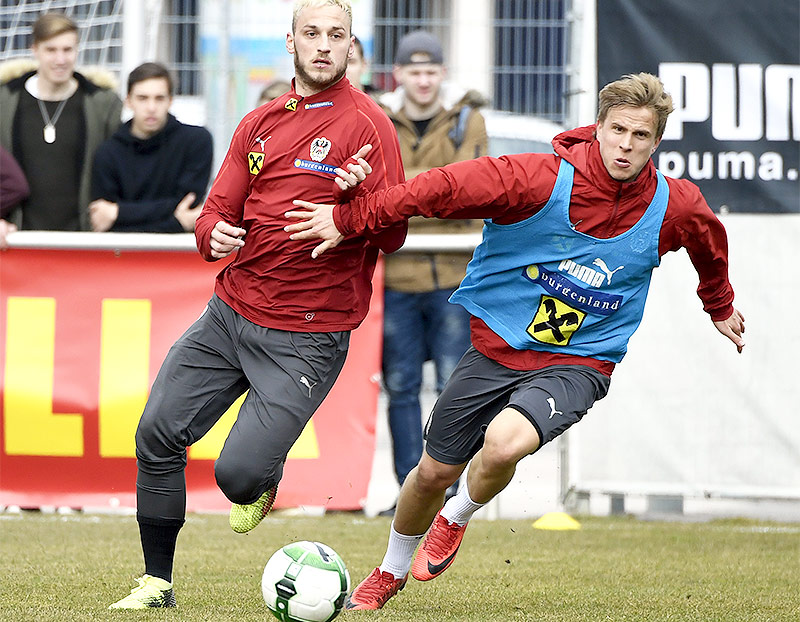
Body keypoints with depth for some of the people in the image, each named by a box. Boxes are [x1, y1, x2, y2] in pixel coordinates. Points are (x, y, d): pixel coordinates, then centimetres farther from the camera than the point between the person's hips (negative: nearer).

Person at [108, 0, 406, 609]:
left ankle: (264, 483, 25)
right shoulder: (260, 124, 11)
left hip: (305, 338, -6)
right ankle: (157, 582, 14)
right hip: (230, 310, 6)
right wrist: (215, 235, -10)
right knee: (157, 433, -2)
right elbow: (217, 212, 14)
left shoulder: (366, 124, -7)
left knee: (238, 474, -14)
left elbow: (393, 238, -11)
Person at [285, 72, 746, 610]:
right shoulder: (543, 179, -19)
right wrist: (349, 219, -19)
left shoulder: (674, 207, -10)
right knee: (434, 472, 10)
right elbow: (448, 187, -18)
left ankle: (457, 519, 6)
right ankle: (391, 573, 42)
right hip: (498, 345, 1)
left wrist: (720, 305, 31)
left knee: (504, 443, -30)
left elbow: (709, 240, 14)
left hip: (578, 362, 0)